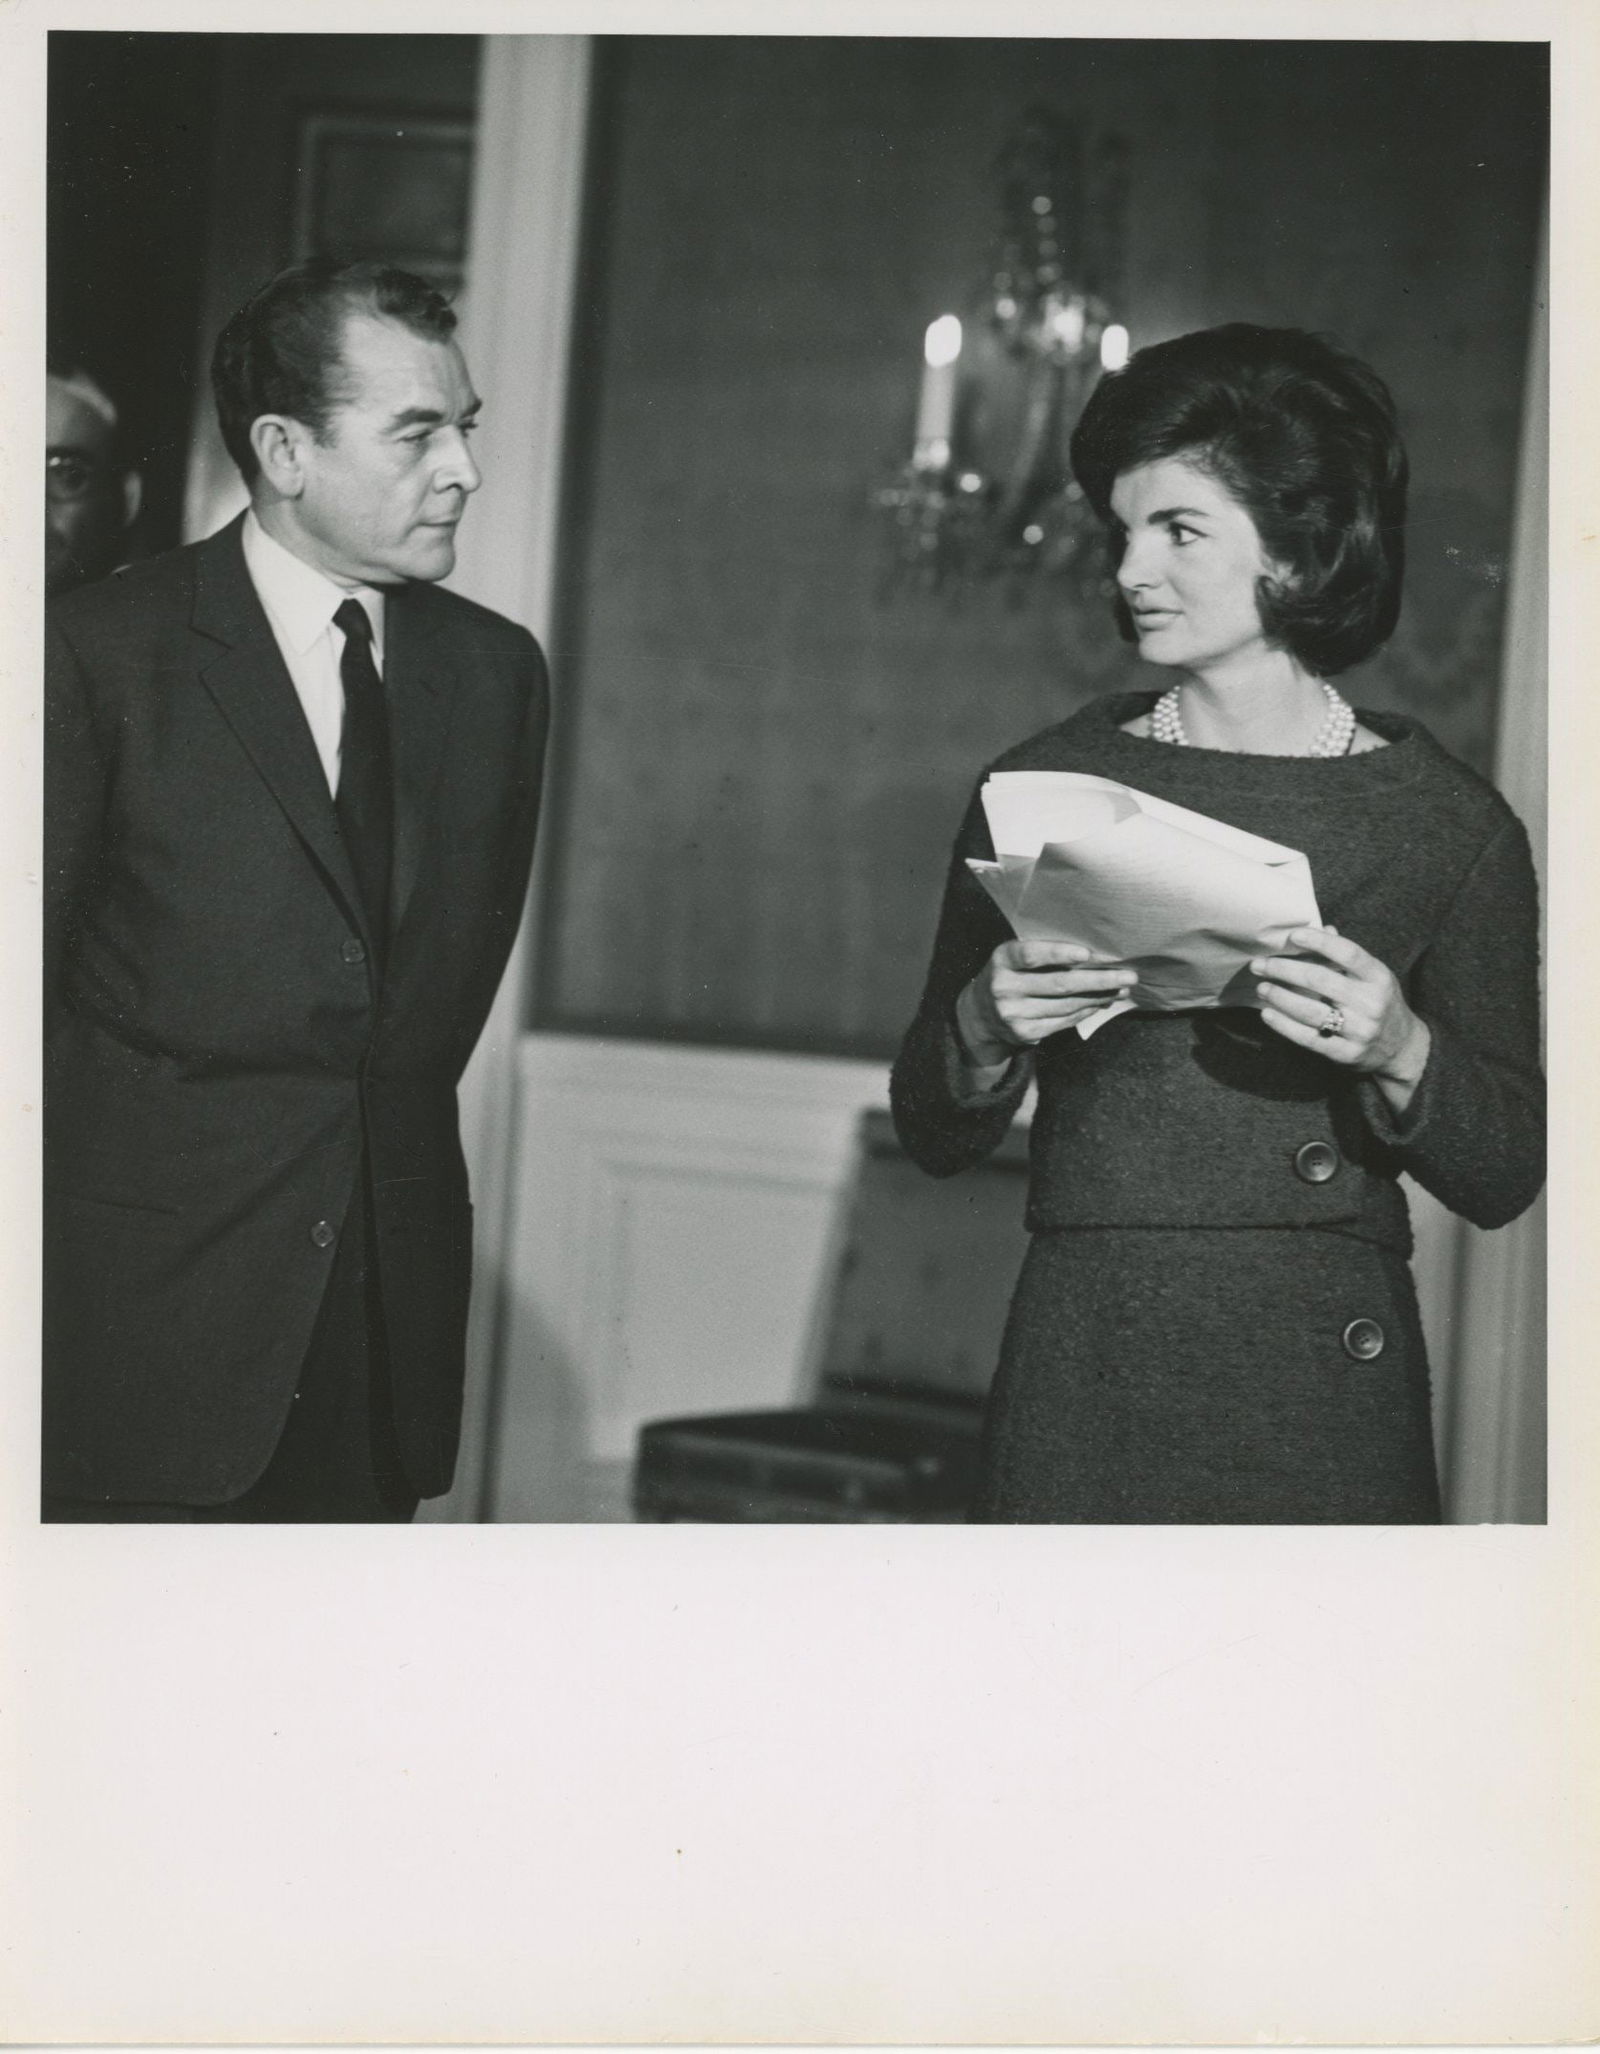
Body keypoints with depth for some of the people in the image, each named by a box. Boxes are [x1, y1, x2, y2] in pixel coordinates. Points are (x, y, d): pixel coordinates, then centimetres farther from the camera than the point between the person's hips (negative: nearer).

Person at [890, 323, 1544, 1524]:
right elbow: (936, 1138, 9)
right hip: (1081, 1380, 1)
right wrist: (986, 1026, -11)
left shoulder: (1449, 826, 0)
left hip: (1329, 1389, -1)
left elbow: (1505, 1178, 2)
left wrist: (1402, 1053, -16)